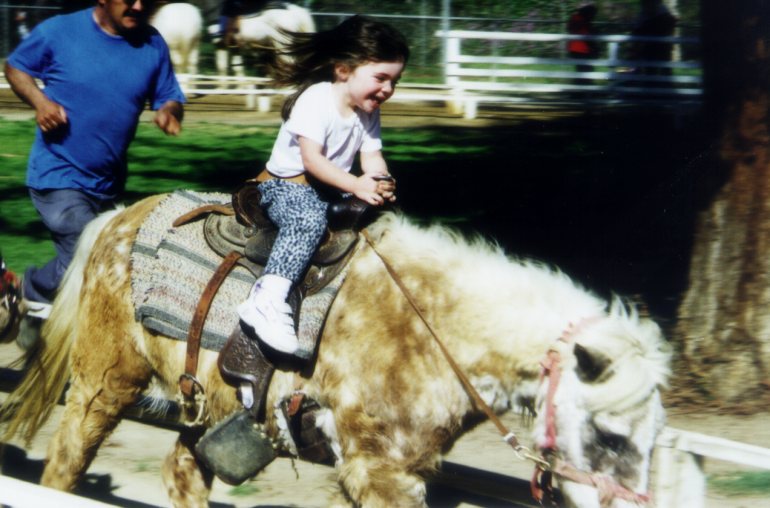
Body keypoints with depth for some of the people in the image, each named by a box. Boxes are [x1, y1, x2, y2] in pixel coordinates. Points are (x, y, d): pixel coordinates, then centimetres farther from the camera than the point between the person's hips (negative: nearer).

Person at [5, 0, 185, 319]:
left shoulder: (152, 45, -1)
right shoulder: (58, 32, -11)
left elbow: (170, 98, 5)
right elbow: (15, 67, 2)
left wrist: (168, 112, -19)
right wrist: (39, 100, -16)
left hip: (107, 184, 6)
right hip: (58, 174, -6)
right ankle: (34, 290, 13)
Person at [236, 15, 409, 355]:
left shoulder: (369, 111, 7)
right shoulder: (316, 100, -17)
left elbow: (372, 157, 1)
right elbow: (312, 159, -25)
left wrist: (380, 182, -23)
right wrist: (357, 186, -34)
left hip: (330, 190, 8)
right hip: (286, 184, -8)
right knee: (309, 219, -37)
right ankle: (267, 301, -48)